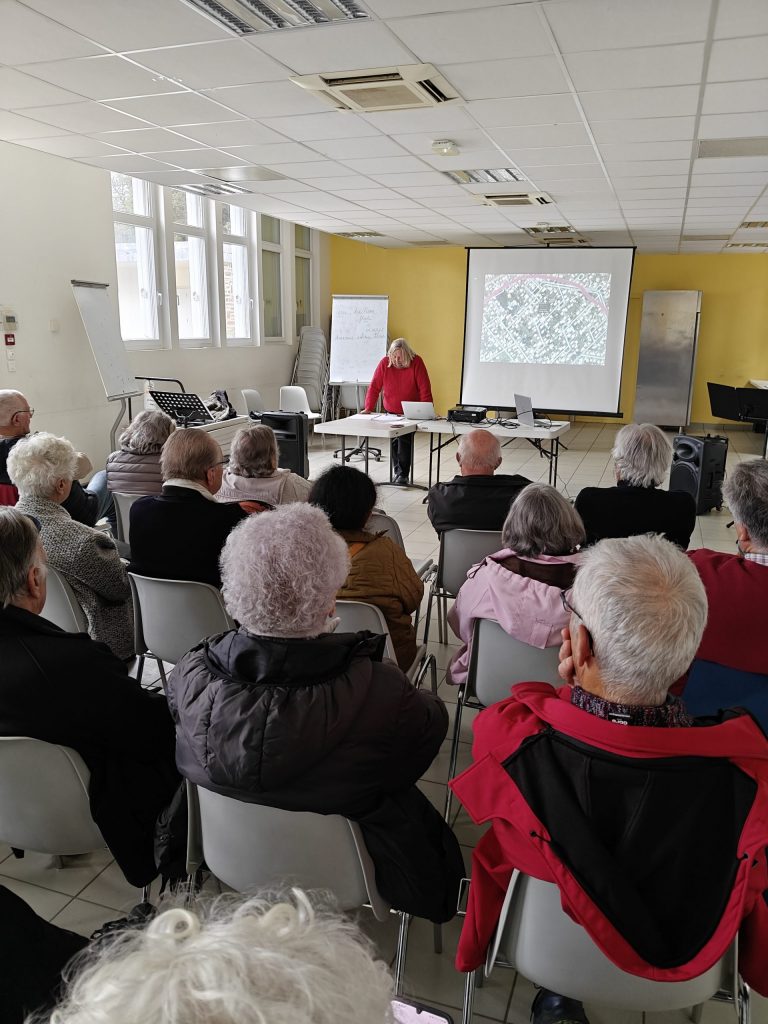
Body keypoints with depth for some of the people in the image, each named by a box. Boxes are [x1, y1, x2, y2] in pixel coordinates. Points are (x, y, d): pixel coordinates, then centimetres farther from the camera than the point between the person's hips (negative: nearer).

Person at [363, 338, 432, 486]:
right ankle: (397, 472, 17)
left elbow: (425, 389, -16)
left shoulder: (416, 362, -14)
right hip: (390, 412, 3)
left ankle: (403, 475, -10)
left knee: (405, 442, -14)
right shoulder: (385, 363, -8)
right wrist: (368, 408, -11)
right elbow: (374, 386, -6)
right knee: (394, 442, 5)